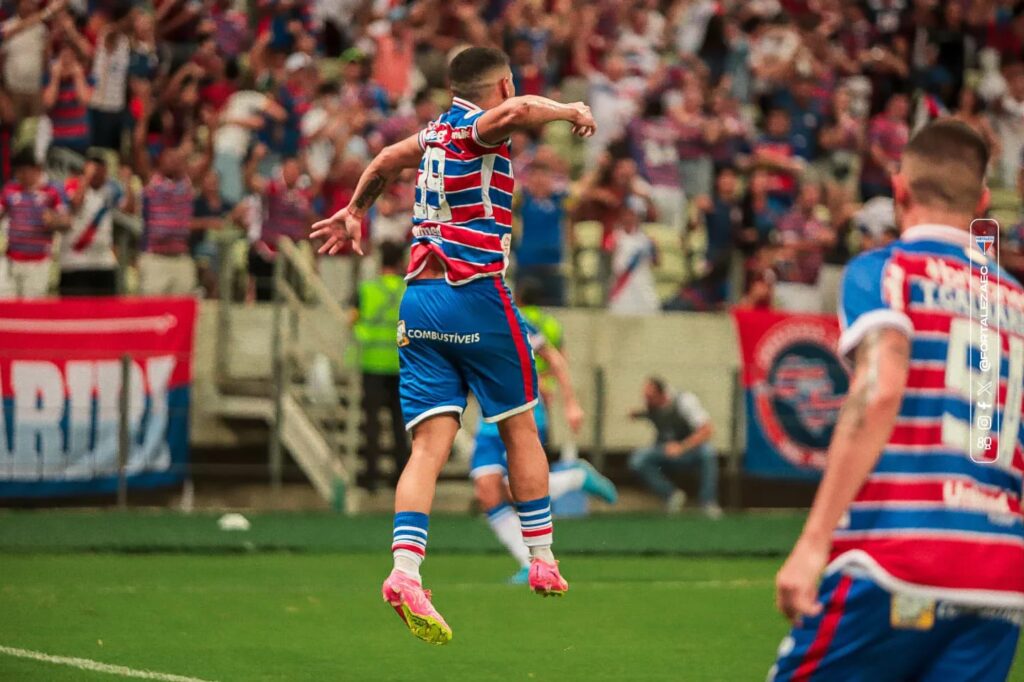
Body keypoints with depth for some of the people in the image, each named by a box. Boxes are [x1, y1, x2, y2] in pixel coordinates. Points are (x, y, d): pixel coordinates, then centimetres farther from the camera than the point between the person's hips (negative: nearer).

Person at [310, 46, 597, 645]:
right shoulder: (479, 126, -4)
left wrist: (354, 212, 53)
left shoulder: (438, 129, 18)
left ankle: (405, 571, -22)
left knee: (430, 443, -4)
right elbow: (517, 111, -28)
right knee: (520, 428, 11)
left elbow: (385, 161, 36)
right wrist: (569, 110, -10)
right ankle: (543, 562, 19)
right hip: (476, 292, -6)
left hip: (419, 297, 6)